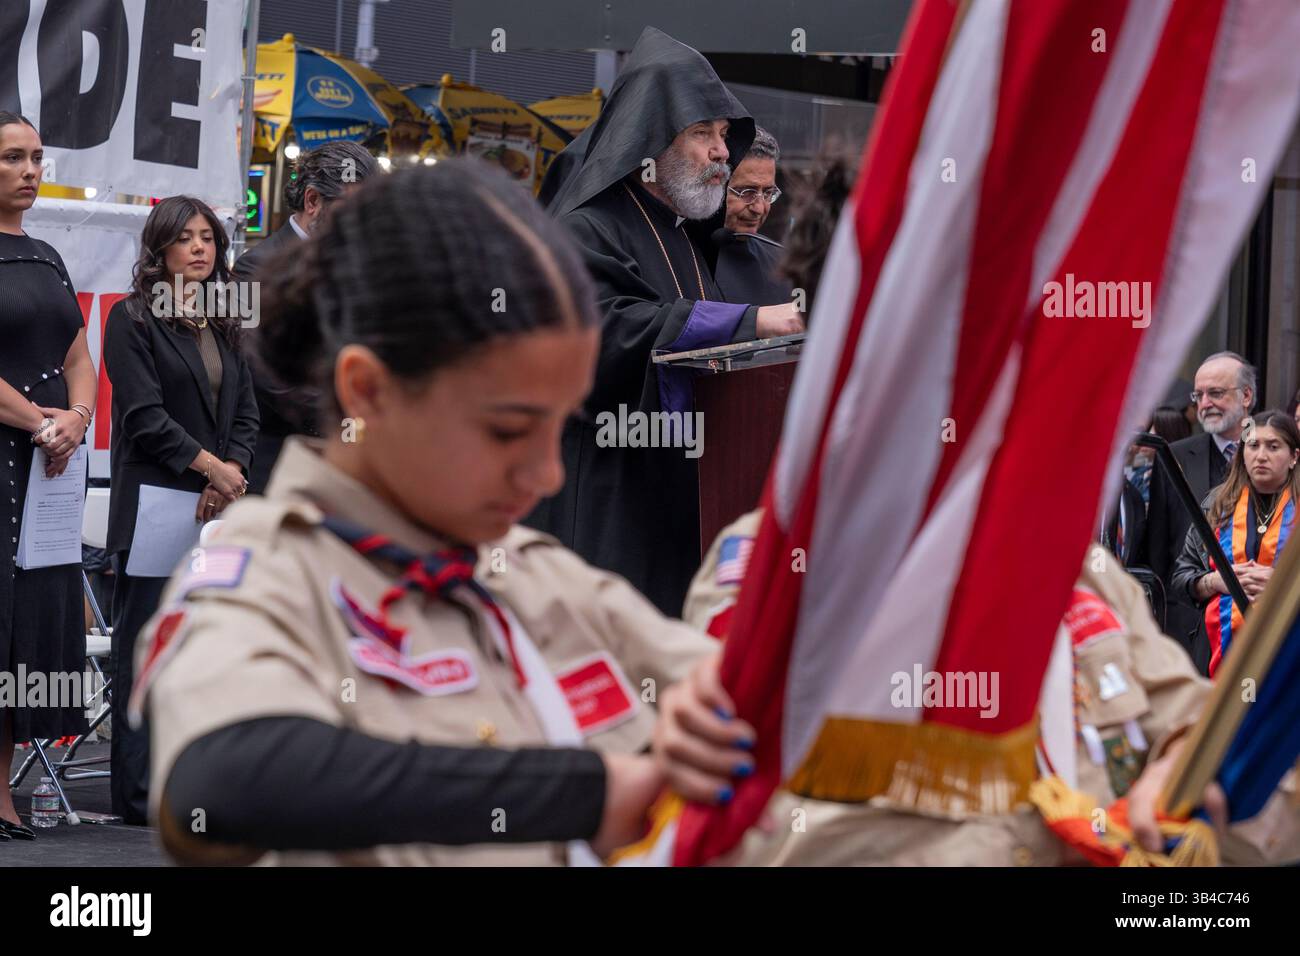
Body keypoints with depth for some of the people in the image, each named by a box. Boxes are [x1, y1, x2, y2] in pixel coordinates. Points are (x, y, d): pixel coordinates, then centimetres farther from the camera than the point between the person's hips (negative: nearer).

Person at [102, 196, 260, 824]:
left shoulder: (224, 325, 18)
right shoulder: (132, 320, -2)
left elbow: (245, 413, 15)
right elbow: (145, 416, -10)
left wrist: (229, 476, -3)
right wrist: (213, 466, -11)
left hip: (217, 506, 6)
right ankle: (140, 791, -2)